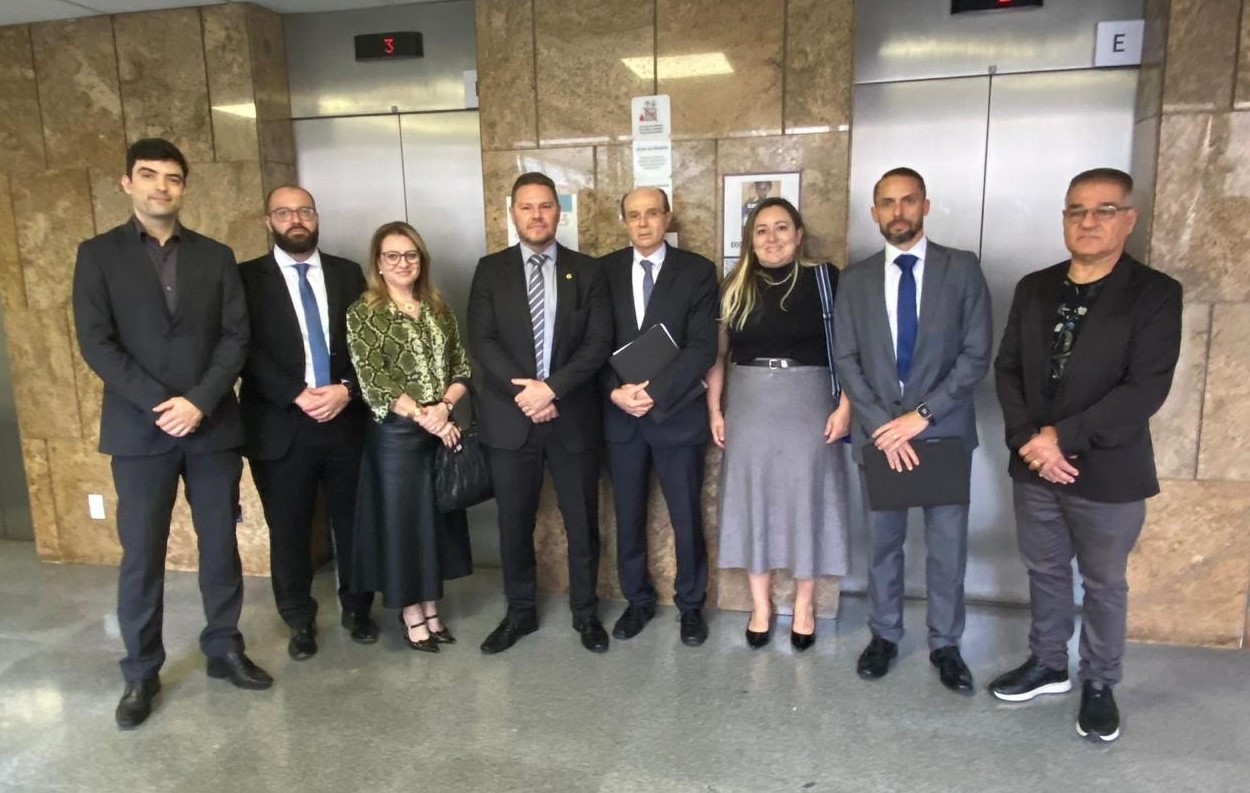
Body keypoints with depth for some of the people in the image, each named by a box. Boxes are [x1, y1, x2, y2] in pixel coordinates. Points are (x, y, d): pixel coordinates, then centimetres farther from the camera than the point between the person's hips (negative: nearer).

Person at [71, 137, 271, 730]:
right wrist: (159, 405, -15)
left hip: (213, 427, 2)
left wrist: (198, 402, -13)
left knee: (220, 545, 10)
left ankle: (224, 649, 26)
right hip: (139, 431, -1)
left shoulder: (216, 256, 7)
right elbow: (95, 343, -6)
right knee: (141, 557, 6)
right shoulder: (98, 254, 3)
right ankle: (141, 672, 22)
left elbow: (236, 337, 0)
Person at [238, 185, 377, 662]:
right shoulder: (247, 278, 2)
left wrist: (346, 389, -12)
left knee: (353, 523, 11)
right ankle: (300, 621, 27)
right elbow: (248, 352, -7)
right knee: (288, 531, 9)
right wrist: (297, 396, -18)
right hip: (281, 425, -2)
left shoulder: (347, 273, 10)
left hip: (345, 420, 2)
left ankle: (357, 609, 30)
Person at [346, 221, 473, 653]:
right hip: (395, 433, -5)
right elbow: (372, 380, -13)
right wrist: (422, 416, -18)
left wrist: (443, 407, -12)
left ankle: (431, 610, 27)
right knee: (401, 520, 5)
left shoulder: (438, 310, 10)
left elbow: (462, 367, 6)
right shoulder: (363, 314, -4)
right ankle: (411, 616, 20)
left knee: (437, 517, 12)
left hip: (442, 428, 5)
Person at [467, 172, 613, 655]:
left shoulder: (587, 270, 4)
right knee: (514, 524, 11)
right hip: (510, 417, 1)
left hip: (574, 417, 0)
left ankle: (584, 612, 28)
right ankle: (520, 613, 29)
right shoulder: (490, 270, 5)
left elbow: (600, 342, -5)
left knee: (582, 523, 9)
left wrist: (552, 388, -16)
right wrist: (524, 391, -15)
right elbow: (481, 341, -4)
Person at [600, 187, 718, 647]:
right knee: (627, 516, 12)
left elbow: (703, 347, -10)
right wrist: (617, 391, -13)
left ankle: (691, 605, 27)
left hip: (677, 413, -2)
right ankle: (638, 600, 31)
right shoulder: (604, 271, 5)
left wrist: (654, 391, -18)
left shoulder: (697, 271, -2)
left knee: (686, 517, 7)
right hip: (620, 414, 2)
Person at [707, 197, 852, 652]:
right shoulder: (735, 287, 5)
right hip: (748, 405, 3)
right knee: (752, 498, 8)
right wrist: (714, 409, 2)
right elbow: (718, 353, 8)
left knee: (804, 498, 6)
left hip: (807, 404, -2)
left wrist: (844, 406, -12)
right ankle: (760, 605, 25)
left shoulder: (824, 279, -3)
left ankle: (803, 605, 24)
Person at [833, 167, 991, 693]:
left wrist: (922, 414, -15)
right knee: (883, 542, 13)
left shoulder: (962, 269, -1)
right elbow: (846, 360, 0)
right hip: (879, 431, 2)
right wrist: (883, 424, -12)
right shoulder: (856, 279, 5)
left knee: (947, 546, 8)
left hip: (944, 431, -1)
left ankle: (945, 644, 27)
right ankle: (884, 635, 30)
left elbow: (976, 355, -7)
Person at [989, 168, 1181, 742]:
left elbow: (1146, 390, -18)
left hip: (1108, 472, -4)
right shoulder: (1034, 288, 4)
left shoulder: (1155, 293, -10)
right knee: (1045, 571, 18)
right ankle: (1048, 664, 37)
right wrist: (1028, 439, -12)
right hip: (1034, 465, 4)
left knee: (1104, 584, 13)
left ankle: (1099, 685, 32)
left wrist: (1063, 436, -20)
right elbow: (1007, 368, 2)